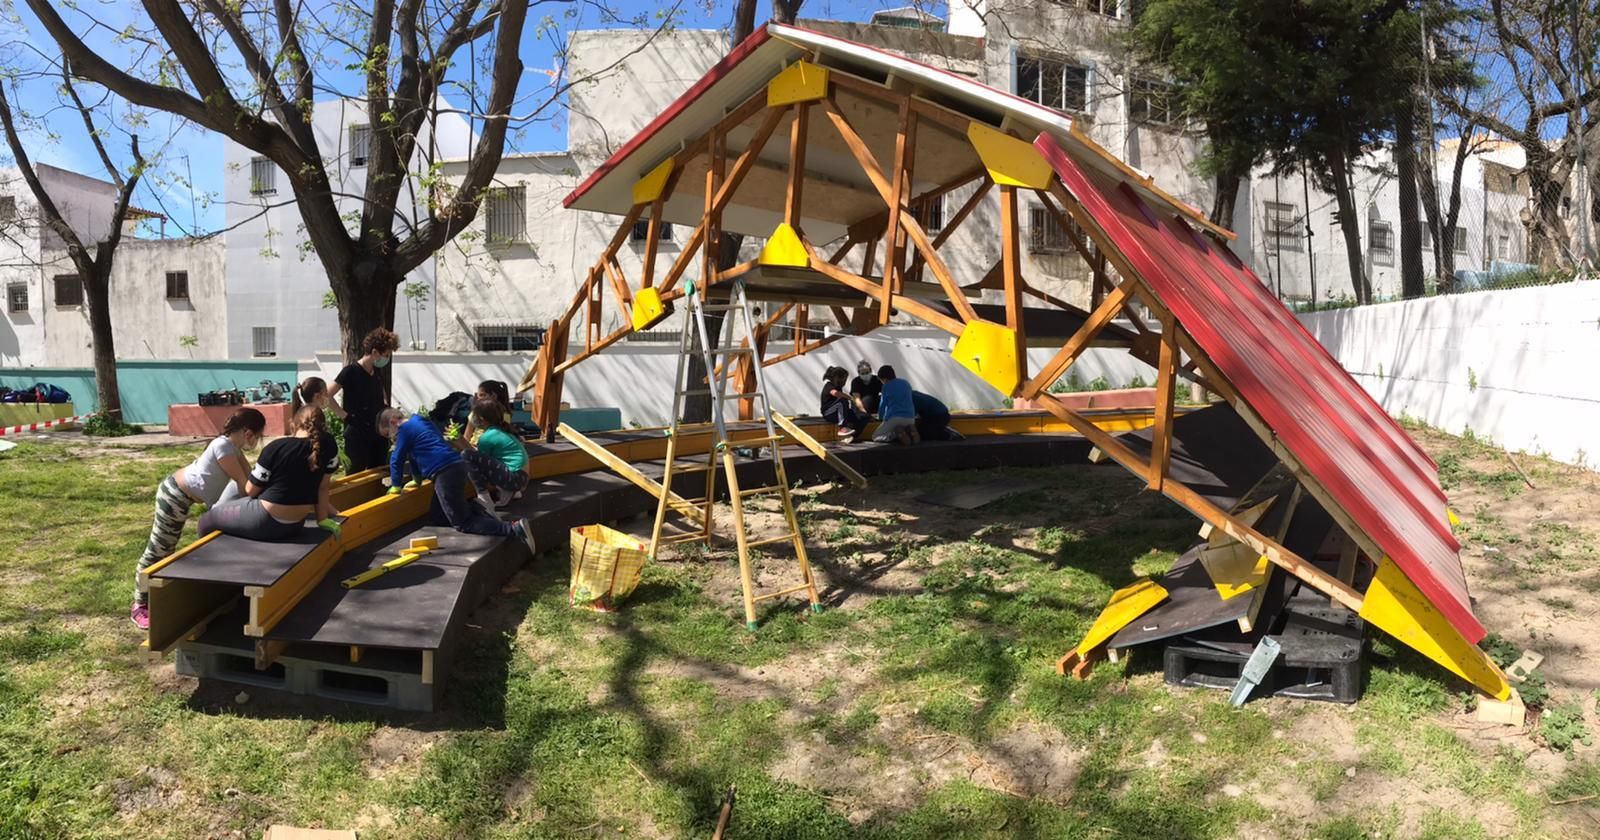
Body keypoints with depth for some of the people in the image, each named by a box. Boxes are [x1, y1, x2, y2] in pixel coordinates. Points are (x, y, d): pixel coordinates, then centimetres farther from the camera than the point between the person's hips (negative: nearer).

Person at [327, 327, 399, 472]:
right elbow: (326, 396, -16)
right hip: (358, 437, -7)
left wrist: (385, 406, 15)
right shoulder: (351, 371, -12)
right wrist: (344, 415, -16)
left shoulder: (376, 372, 10)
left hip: (379, 436, 7)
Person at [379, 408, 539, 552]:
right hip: (456, 466, 10)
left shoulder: (405, 428, 0)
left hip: (446, 473, -10)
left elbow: (396, 460, 2)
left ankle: (515, 528, -25)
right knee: (439, 514, 25)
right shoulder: (418, 422, 26)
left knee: (462, 524, -9)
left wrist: (395, 485, 14)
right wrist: (416, 479, 36)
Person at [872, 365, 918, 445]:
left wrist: (880, 418, 25)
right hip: (910, 418, 6)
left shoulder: (887, 386, 1)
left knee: (875, 436, 11)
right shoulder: (906, 383, 17)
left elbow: (882, 404, 7)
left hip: (894, 418, -5)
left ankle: (897, 434, -17)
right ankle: (910, 431, -3)